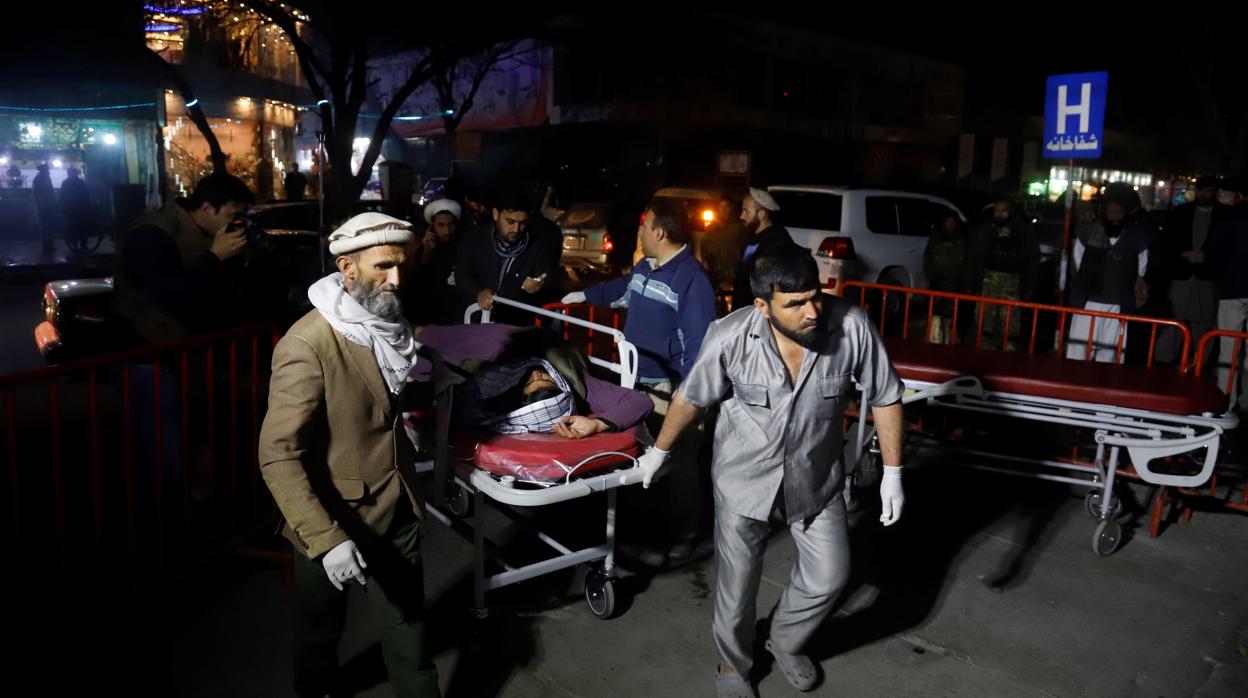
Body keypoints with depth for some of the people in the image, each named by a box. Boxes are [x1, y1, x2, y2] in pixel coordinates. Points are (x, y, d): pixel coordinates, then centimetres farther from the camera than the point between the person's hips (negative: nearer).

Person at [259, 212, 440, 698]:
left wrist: (424, 390, 4)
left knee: (409, 628, 19)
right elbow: (279, 457, -28)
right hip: (335, 519, -5)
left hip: (397, 508, 6)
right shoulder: (307, 347, -25)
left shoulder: (388, 324, 1)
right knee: (320, 635, 21)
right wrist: (326, 538, -34)